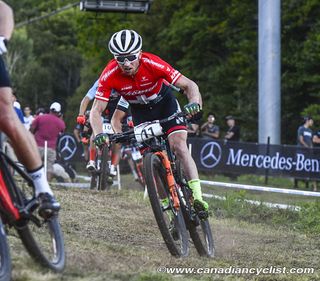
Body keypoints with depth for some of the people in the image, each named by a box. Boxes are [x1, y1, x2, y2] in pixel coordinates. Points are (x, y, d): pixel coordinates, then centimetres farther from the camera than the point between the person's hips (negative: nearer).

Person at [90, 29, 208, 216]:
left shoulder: (152, 64, -34)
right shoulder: (110, 75, -29)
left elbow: (189, 85, -32)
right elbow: (96, 111, -27)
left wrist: (195, 102, -53)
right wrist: (99, 134, -46)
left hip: (164, 101, -2)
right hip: (140, 111, 2)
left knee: (179, 146, -20)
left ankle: (197, 196, -26)